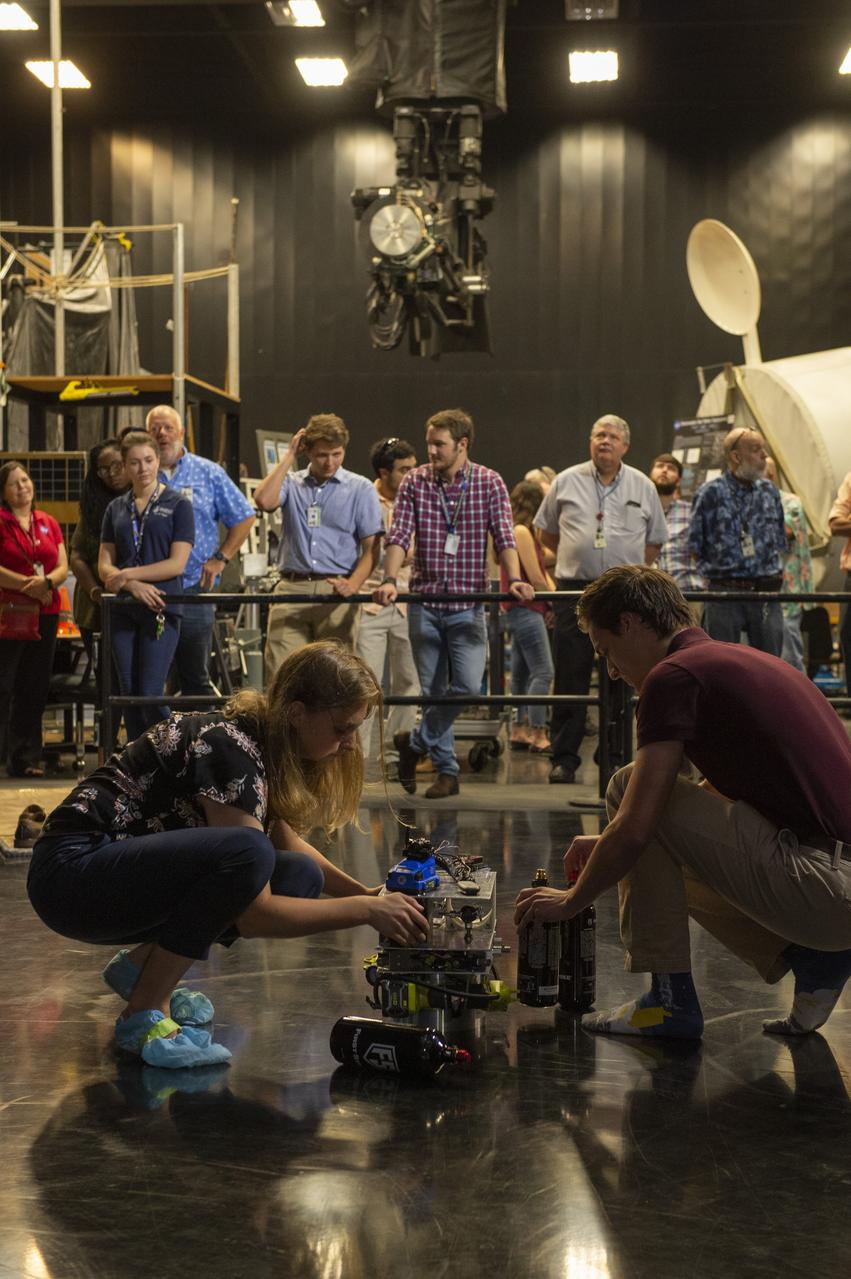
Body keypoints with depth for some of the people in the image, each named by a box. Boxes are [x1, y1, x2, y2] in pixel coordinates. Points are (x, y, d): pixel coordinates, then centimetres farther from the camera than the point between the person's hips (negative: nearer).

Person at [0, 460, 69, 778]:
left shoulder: (48, 523, 14)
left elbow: (63, 567, 9)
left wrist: (47, 581, -11)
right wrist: (27, 584, -16)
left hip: (45, 614, 5)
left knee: (34, 691, 9)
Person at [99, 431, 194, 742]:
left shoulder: (178, 505, 1)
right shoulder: (116, 509, 13)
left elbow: (177, 564, -7)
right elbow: (105, 565, 7)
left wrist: (127, 574, -10)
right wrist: (134, 585, -12)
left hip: (161, 609, -4)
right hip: (123, 610, 4)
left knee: (151, 697, -10)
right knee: (129, 696, 6)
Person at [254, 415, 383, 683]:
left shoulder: (361, 488, 7)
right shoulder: (292, 483, 13)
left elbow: (372, 548, 2)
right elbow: (264, 500, -10)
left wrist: (352, 584, -15)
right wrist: (288, 457, -1)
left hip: (336, 593, -1)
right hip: (291, 589, 1)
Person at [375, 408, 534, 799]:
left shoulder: (489, 483, -1)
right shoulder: (414, 482, 2)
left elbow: (504, 537, -7)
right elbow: (398, 536, -5)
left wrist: (514, 579, -25)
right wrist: (390, 580, -22)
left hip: (468, 603, -1)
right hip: (425, 602, 1)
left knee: (467, 686, -14)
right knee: (433, 691, 7)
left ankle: (415, 742, 7)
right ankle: (447, 770, 19)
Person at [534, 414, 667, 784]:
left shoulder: (643, 487, 9)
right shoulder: (567, 481, 7)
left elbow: (654, 542, 16)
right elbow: (546, 532, 17)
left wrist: (628, 568, 6)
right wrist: (578, 558, 10)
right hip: (575, 590, -1)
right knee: (570, 677, -2)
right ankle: (564, 758, 3)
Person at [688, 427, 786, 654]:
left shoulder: (769, 491, 10)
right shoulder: (710, 493, -4)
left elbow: (780, 543, 17)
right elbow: (695, 547, 0)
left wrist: (775, 572, 7)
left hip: (766, 593, 4)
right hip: (724, 593, -4)